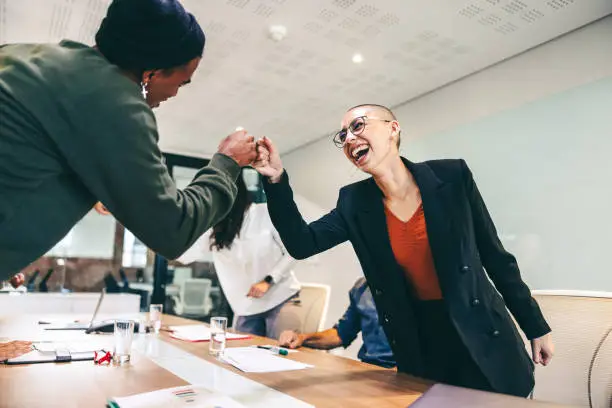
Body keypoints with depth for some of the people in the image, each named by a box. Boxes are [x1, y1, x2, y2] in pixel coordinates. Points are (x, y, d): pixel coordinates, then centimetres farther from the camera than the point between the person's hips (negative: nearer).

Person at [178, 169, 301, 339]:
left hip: (281, 299, -4)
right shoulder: (214, 225, 4)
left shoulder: (265, 213, -8)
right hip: (246, 309, 4)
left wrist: (268, 281, -14)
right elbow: (185, 255, -7)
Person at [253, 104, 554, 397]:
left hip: (486, 341, -1)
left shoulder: (452, 175, -11)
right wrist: (276, 179, -23)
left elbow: (494, 255, -4)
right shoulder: (354, 202, -5)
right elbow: (302, 244, -12)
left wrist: (536, 327, 2)